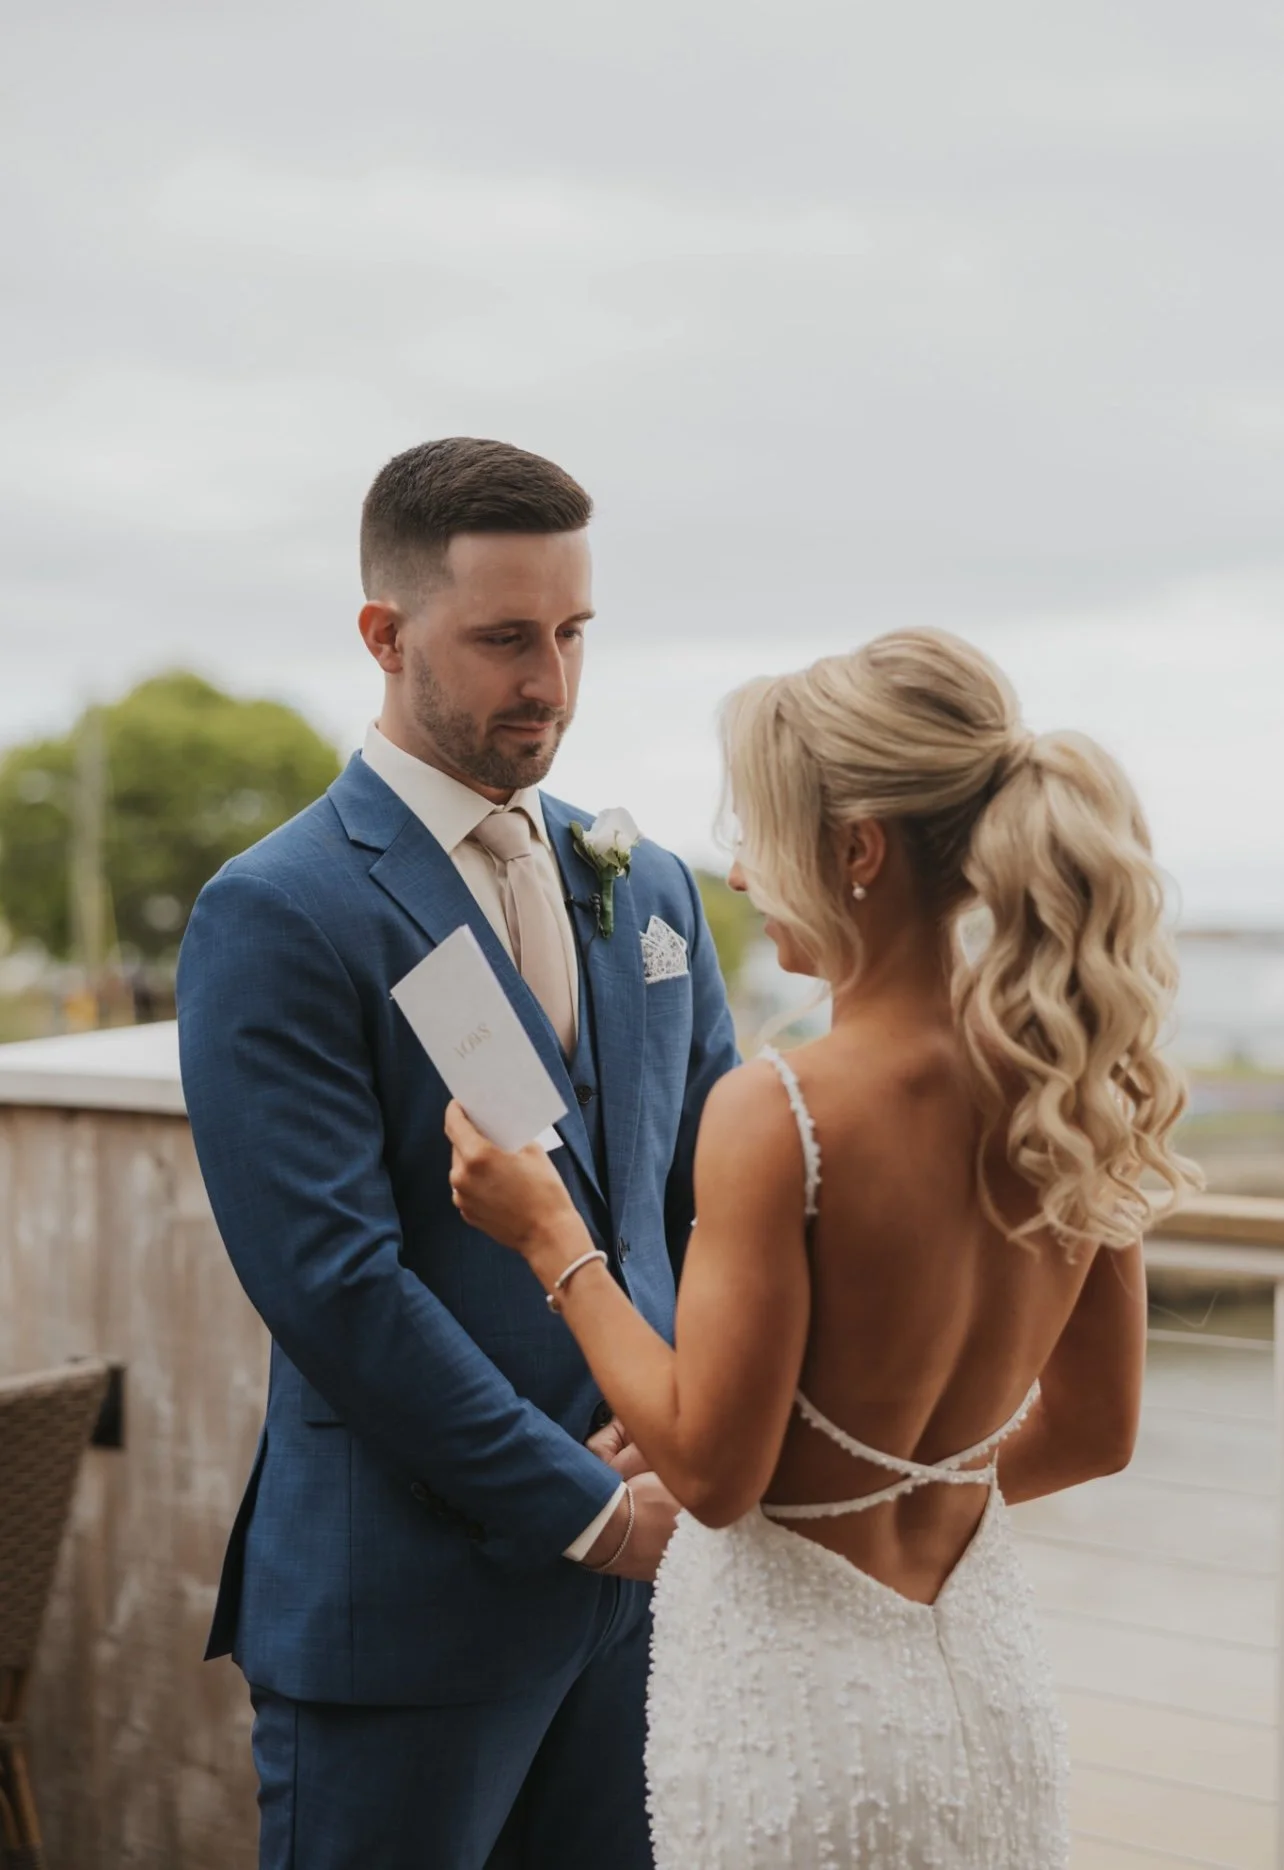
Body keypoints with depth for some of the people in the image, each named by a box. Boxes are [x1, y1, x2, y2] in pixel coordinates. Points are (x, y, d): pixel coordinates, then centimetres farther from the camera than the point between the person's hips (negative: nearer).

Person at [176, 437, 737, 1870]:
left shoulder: (649, 886, 10)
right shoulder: (277, 917, -11)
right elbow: (329, 1275, -18)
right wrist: (578, 1501, -14)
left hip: (642, 1559, 6)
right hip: (411, 1588, -5)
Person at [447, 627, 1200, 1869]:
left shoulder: (779, 1115, -24)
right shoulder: (1071, 1090, -5)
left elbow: (712, 1471, -18)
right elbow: (1093, 1432, 6)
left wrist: (550, 1239, -10)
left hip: (802, 1684, -6)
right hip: (987, 1676, 6)